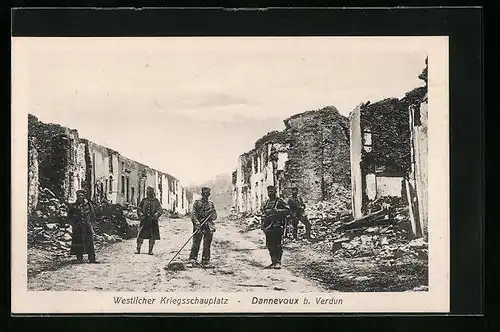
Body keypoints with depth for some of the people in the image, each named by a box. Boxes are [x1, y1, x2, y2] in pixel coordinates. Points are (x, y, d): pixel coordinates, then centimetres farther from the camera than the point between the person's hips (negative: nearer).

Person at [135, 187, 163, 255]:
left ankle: (150, 250, 10)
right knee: (140, 235, -2)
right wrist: (141, 215, -6)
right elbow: (138, 209, 10)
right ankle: (138, 249, 10)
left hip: (153, 221, -1)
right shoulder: (144, 200, 8)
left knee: (152, 237, 0)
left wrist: (155, 215, -16)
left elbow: (160, 210, -1)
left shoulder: (156, 201, 5)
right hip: (144, 221, 1)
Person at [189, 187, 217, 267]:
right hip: (199, 226, -3)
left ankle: (205, 262, 10)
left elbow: (215, 217, 16)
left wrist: (212, 212, -6)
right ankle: (193, 258, -4)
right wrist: (197, 223, -18)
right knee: (196, 243, -12)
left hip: (209, 227, 3)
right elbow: (193, 214, -3)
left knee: (207, 246, 3)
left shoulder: (211, 204, 17)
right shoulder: (197, 203, 6)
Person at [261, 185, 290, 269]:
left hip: (277, 227, -7)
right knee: (270, 246, 9)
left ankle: (278, 262, -4)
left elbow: (288, 210, -10)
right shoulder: (266, 203, 18)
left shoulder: (280, 201, -2)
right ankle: (273, 262, 18)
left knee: (277, 245, -7)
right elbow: (262, 210, 27)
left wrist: (277, 211, -21)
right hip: (268, 227, 7)